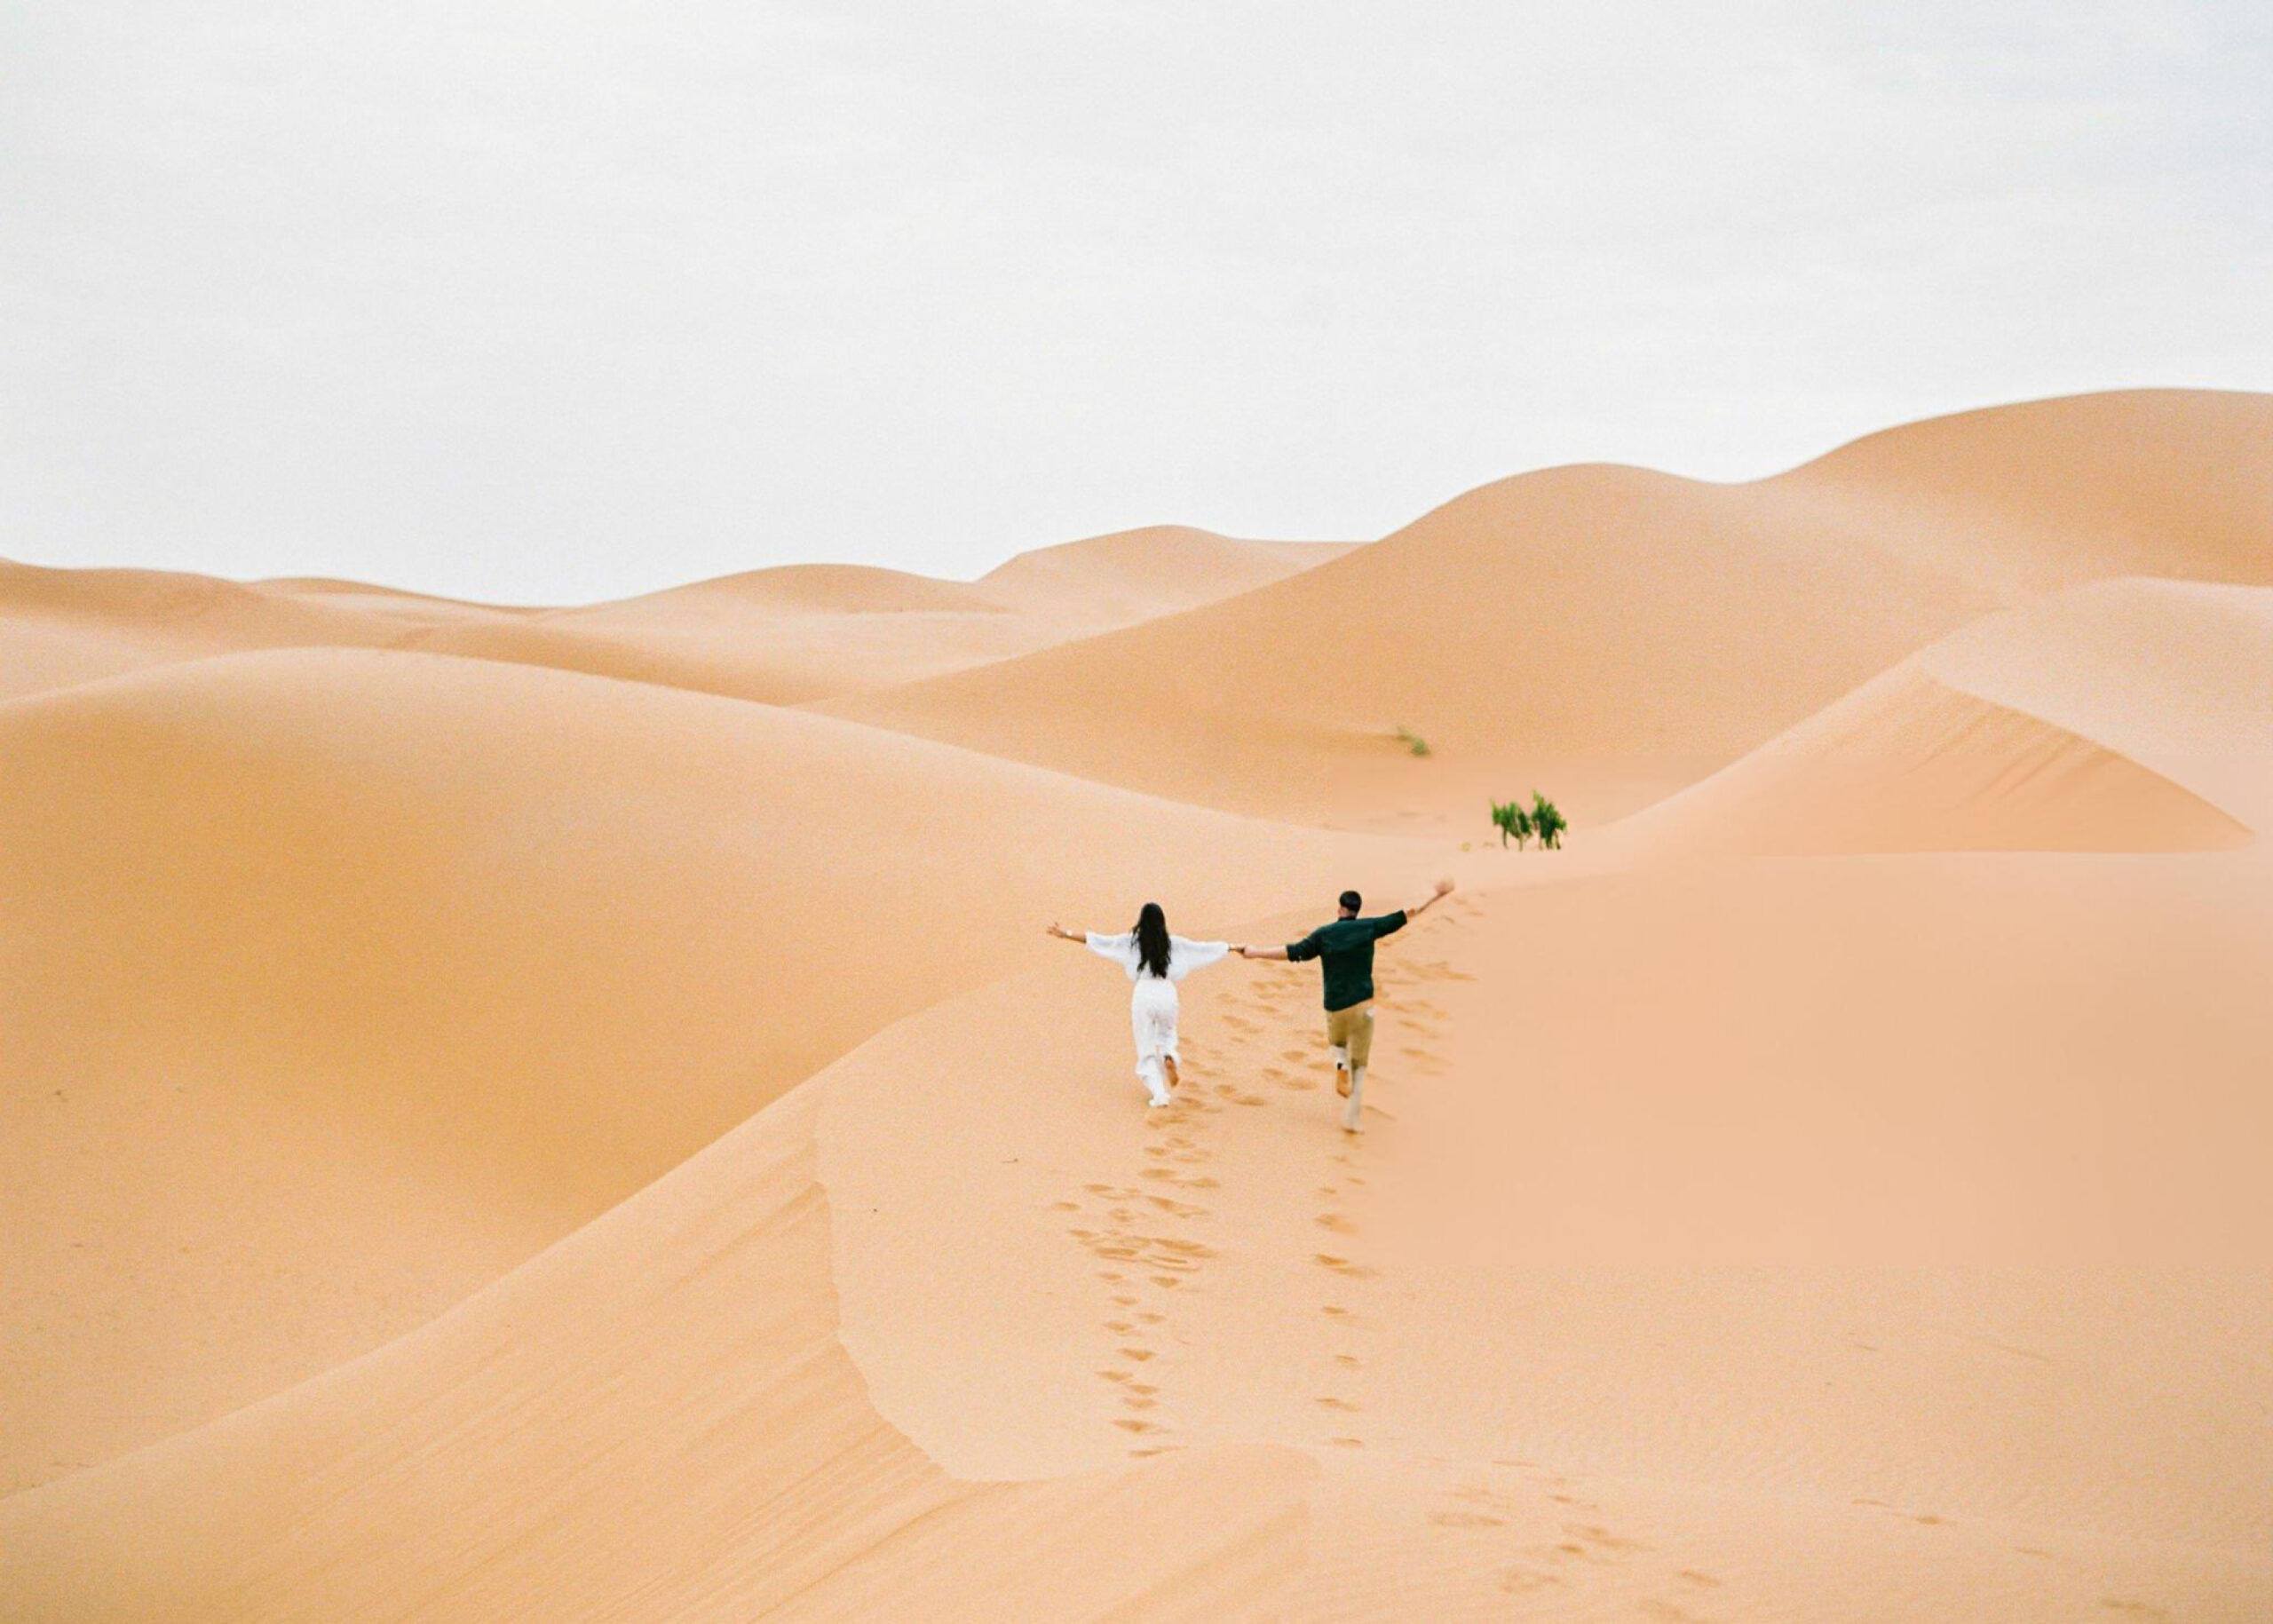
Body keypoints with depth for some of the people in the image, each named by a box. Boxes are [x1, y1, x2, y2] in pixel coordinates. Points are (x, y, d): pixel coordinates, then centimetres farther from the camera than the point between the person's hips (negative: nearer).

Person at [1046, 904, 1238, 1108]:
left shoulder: (1131, 941, 1)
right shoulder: (1173, 943, 5)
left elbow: (1100, 941, 0)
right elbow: (1203, 948, 14)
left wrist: (1067, 934, 5)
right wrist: (1231, 947, 28)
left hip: (1143, 993, -1)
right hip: (1167, 992, 1)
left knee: (1147, 1050, 7)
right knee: (1166, 1036, 27)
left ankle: (1159, 1093, -5)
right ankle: (1169, 1056, -7)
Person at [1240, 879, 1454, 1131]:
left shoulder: (1324, 934, -1)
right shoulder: (1368, 928, 0)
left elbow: (1292, 952, -7)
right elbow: (1406, 914, 5)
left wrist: (1255, 953, -1)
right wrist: (1437, 895, 14)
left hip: (1334, 1006, 1)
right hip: (1362, 1004, -1)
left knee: (1337, 1043, 31)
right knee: (1359, 1064, 9)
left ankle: (1341, 1066, -3)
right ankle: (1352, 1117, 1)